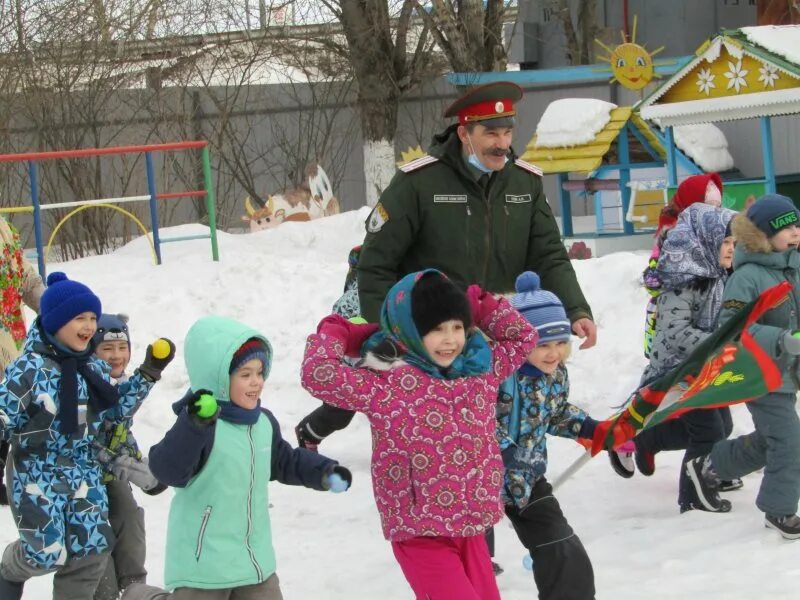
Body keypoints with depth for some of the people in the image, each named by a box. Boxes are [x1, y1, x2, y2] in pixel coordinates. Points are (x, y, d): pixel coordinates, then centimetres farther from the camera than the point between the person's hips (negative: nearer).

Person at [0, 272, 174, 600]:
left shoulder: (94, 367, 4)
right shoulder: (29, 369, -18)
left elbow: (117, 406, 14)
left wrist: (148, 373, 7)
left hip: (85, 472, 6)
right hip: (37, 474, -6)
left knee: (93, 548, 0)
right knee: (48, 553, -8)